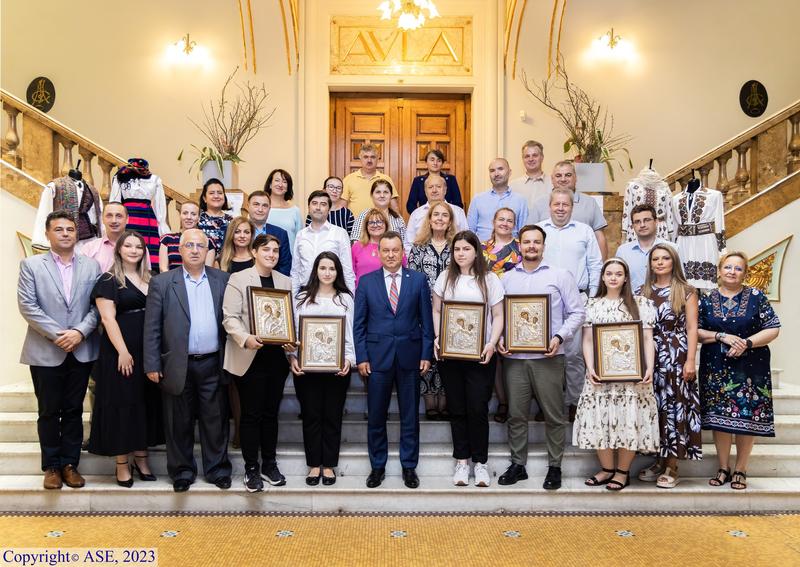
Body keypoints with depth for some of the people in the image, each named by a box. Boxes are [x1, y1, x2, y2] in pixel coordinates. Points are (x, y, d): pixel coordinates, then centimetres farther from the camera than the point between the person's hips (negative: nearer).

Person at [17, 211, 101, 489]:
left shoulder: (92, 266, 5)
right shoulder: (31, 265, 1)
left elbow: (97, 306, 1)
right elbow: (27, 306, -7)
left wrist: (79, 332, -14)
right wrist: (57, 334, -14)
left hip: (81, 351, 2)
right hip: (45, 353, -1)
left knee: (74, 411, 9)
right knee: (49, 412, 7)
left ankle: (70, 464, 19)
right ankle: (52, 466, 19)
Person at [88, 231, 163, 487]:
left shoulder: (150, 280, 12)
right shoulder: (108, 280, -2)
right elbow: (108, 318, -10)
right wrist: (123, 351, -18)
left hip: (148, 350, 5)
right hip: (120, 350, -5)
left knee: (146, 401, 9)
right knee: (121, 403, 2)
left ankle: (141, 458, 21)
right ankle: (122, 464, 11)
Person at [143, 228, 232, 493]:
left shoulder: (223, 280, 6)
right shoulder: (162, 283, 1)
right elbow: (152, 327, -1)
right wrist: (152, 365, -6)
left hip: (213, 364, 1)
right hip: (177, 366, -1)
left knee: (215, 421, 8)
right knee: (179, 423, 9)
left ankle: (218, 469, 22)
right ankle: (182, 471, 24)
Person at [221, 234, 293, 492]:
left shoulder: (285, 282, 11)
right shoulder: (238, 279, -2)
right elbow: (230, 317, -8)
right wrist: (245, 338, -24)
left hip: (277, 357, 4)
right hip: (249, 358, -4)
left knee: (271, 412, 12)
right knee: (251, 414, 3)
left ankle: (269, 464, 24)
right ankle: (251, 468, 15)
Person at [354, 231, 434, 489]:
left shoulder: (418, 280, 3)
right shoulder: (366, 282, 3)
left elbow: (426, 320, 4)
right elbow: (359, 323, 3)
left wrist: (426, 354, -2)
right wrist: (361, 356, -3)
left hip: (410, 356, 0)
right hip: (378, 356, 0)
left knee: (410, 415, 8)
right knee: (376, 416, 7)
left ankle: (409, 466, 21)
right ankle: (377, 466, 22)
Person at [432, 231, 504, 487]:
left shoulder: (489, 279, 2)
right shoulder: (445, 278, 8)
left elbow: (498, 316, 1)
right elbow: (436, 311, 10)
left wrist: (492, 344, -12)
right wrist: (438, 337, -5)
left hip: (480, 355, -2)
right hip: (449, 352, 2)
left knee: (478, 408, -1)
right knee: (457, 408, 8)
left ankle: (480, 462, 13)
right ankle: (462, 461, 18)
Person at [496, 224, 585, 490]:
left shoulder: (560, 276, 3)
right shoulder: (507, 279, 11)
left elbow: (576, 313, 1)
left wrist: (560, 337, -11)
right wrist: (499, 339, -3)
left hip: (548, 356, -2)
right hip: (514, 356, 3)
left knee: (554, 415, 3)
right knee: (516, 414, 8)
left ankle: (554, 467, 16)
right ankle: (517, 465, 21)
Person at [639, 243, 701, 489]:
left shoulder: (686, 291, 2)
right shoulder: (644, 292, 12)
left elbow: (692, 328, -2)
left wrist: (690, 361, -10)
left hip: (676, 357, -3)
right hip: (649, 358, 4)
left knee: (674, 407, -2)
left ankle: (672, 467, 5)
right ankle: (659, 461, 15)